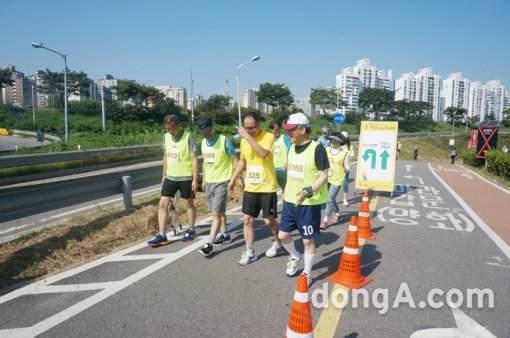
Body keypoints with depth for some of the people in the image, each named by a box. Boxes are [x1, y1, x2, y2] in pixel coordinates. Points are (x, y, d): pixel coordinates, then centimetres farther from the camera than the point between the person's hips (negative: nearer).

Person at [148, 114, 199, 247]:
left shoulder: (188, 137, -15)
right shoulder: (167, 136, 3)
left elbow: (194, 158, -14)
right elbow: (166, 156, 13)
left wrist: (195, 179, -15)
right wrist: (164, 174, 14)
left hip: (186, 177, -5)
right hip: (170, 177, 5)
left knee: (189, 204, 10)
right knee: (163, 204, 1)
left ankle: (191, 231, 28)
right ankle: (162, 236, 7)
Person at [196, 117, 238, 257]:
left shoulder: (225, 141, -13)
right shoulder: (203, 142, 7)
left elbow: (235, 160, -9)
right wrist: (203, 180, 19)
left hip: (222, 182, -7)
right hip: (209, 182, 7)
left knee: (216, 213, -8)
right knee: (218, 212, 16)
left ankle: (209, 244, -5)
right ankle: (225, 235, 32)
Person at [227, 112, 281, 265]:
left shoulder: (268, 136, -13)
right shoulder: (244, 140, 5)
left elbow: (264, 153, -32)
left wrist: (248, 137, -30)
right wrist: (233, 179, 16)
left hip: (267, 187, -5)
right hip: (250, 187, 5)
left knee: (269, 220, 5)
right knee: (247, 219, 5)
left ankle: (277, 243, 33)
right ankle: (250, 252, 17)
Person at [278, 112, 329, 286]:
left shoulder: (317, 148, -16)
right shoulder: (292, 148, 7)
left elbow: (323, 176, -17)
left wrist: (308, 191, -31)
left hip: (309, 203, -7)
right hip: (290, 201, 7)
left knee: (308, 240, 6)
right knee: (283, 235, 12)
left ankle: (307, 273, 26)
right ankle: (296, 257, 41)